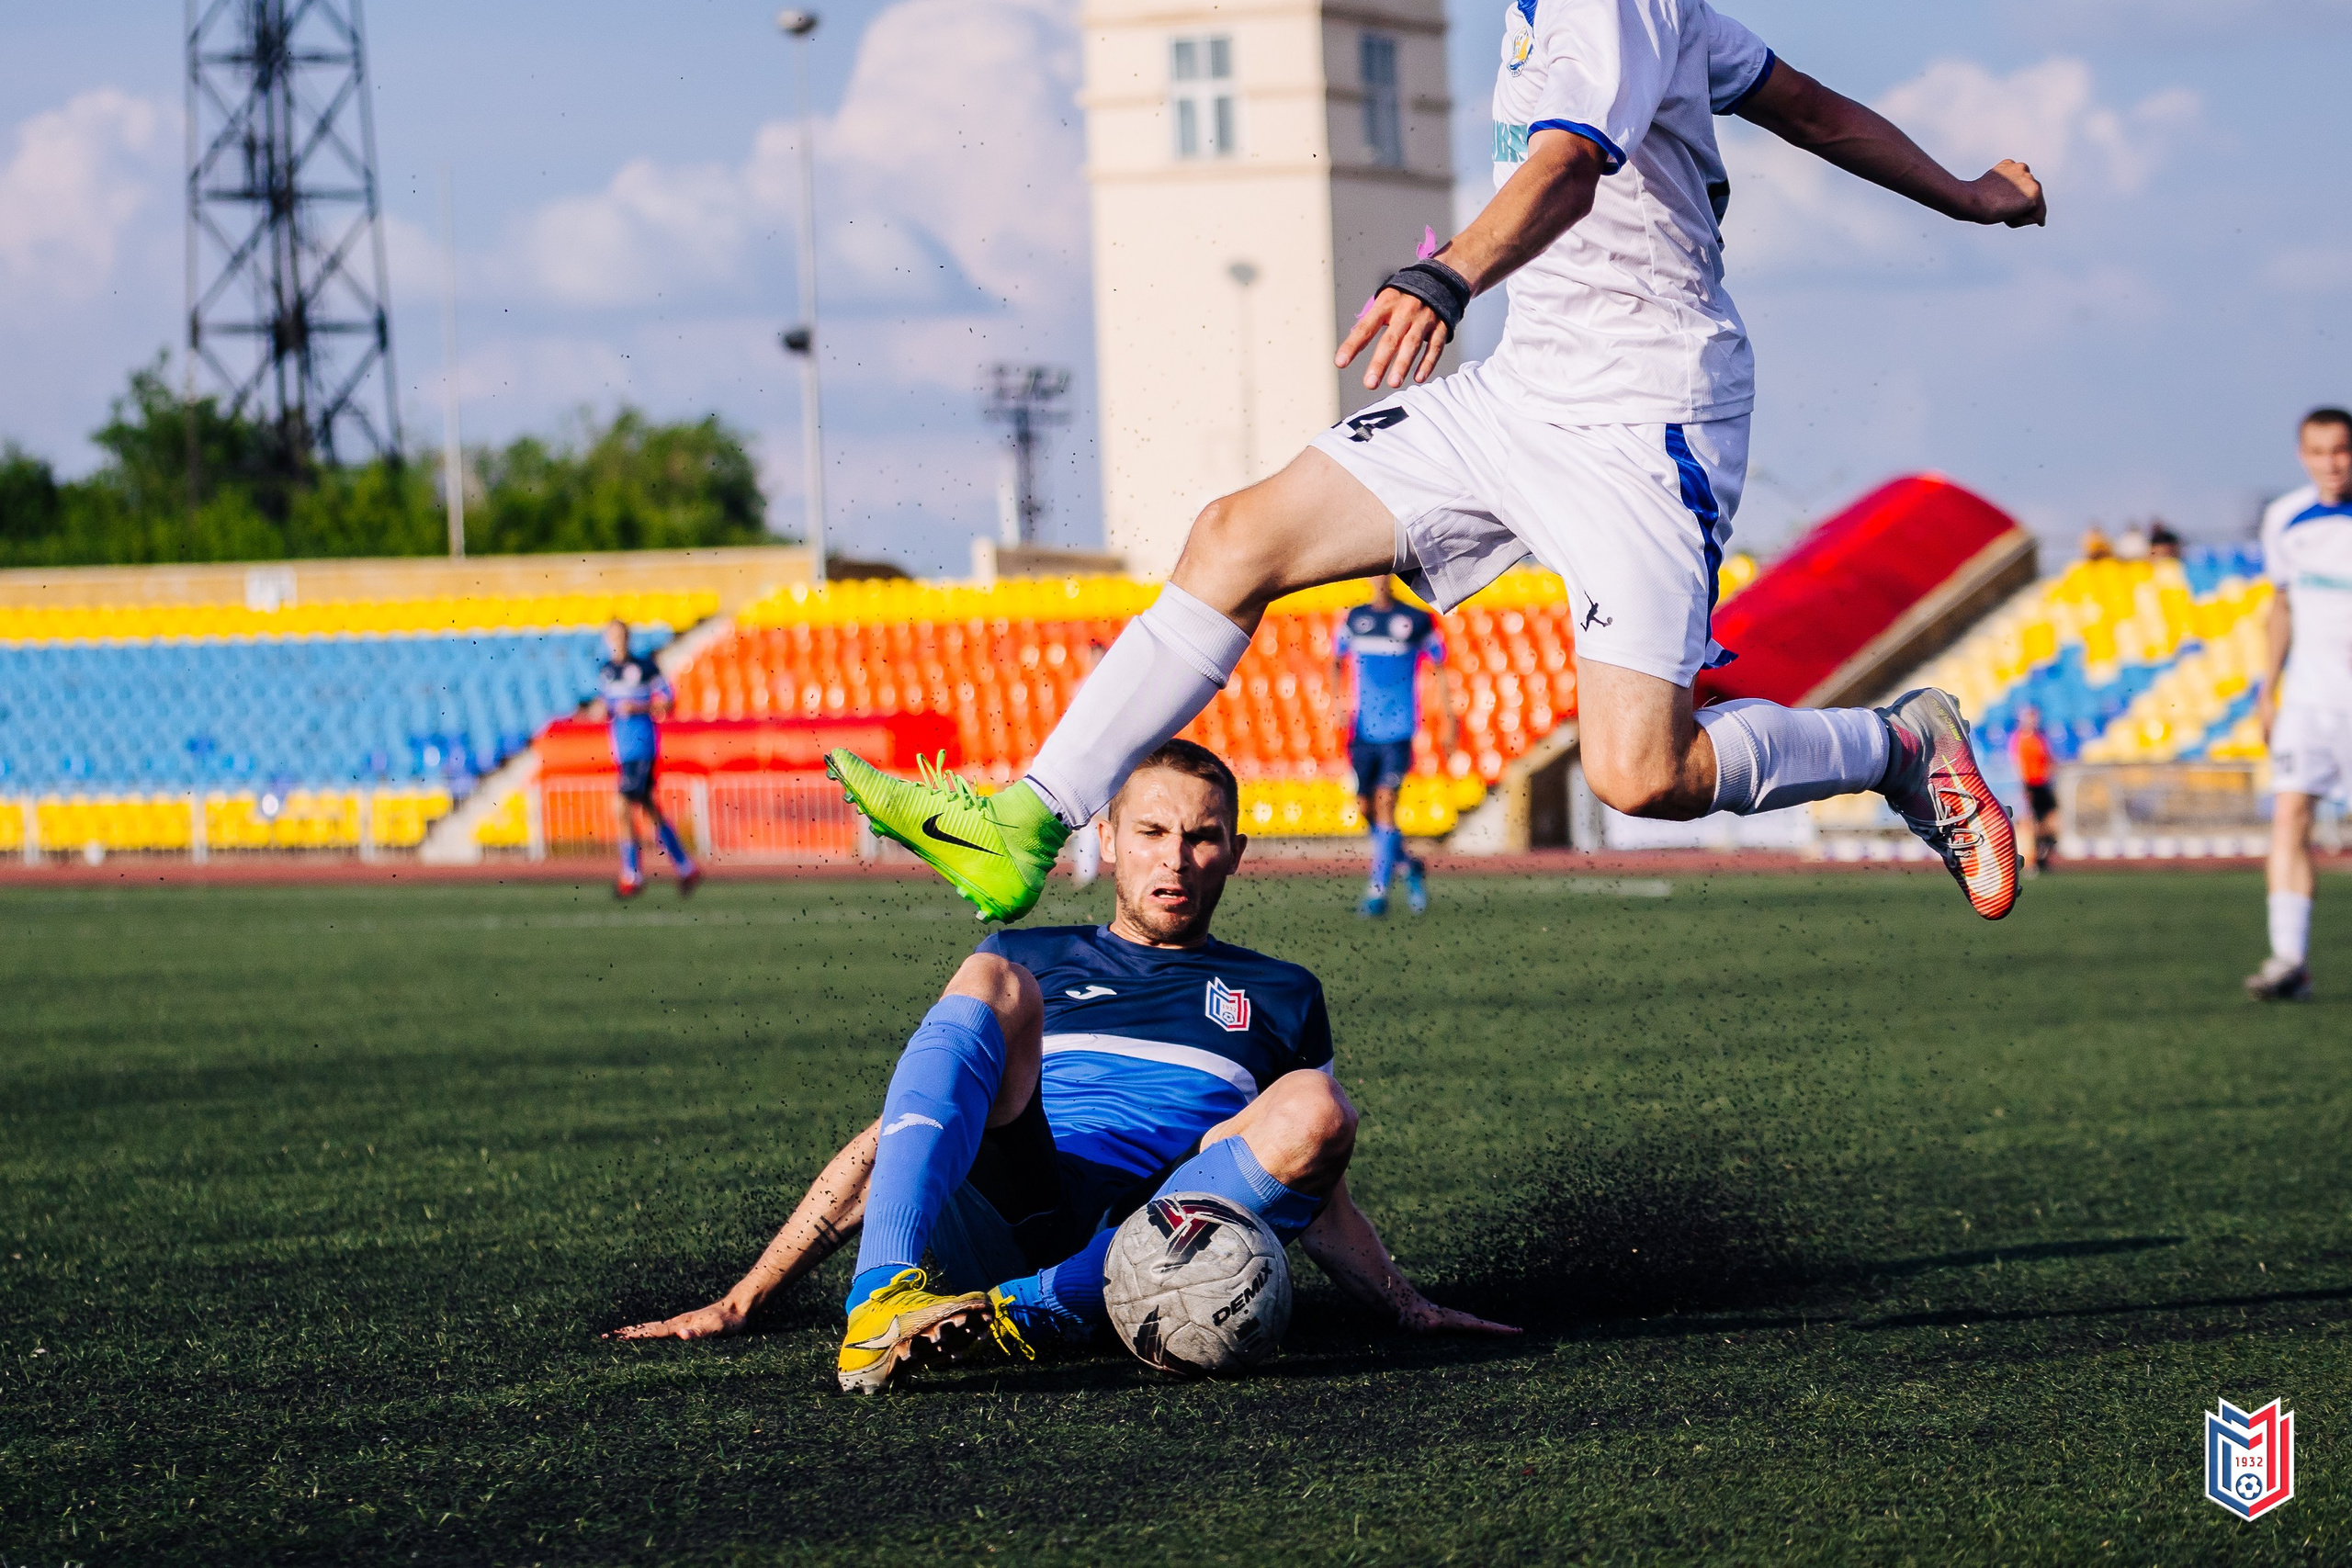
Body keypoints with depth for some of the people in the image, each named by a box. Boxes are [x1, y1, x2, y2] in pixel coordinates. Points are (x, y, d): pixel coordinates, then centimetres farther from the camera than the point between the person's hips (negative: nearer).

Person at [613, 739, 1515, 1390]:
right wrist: (740, 1303, 16)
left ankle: (1027, 1311, -38)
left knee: (1311, 1108, -27)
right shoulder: (1031, 961, 28)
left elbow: (1317, 1200, 30)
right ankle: (882, 1297, -46)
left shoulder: (1279, 997, 29)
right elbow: (880, 1147, 24)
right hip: (988, 1215, 0)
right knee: (992, 983, -23)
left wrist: (1408, 1310, 12)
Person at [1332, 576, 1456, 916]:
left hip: (1399, 731, -4)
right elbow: (1336, 663, 21)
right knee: (1366, 808, 6)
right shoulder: (1354, 620, 8)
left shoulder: (1417, 621, -1)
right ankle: (1410, 867, 29)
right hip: (1362, 731, 4)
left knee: (1385, 805, -13)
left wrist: (1447, 720, 2)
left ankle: (1377, 891, -11)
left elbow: (1440, 669, 5)